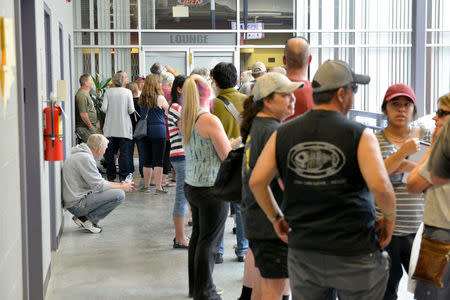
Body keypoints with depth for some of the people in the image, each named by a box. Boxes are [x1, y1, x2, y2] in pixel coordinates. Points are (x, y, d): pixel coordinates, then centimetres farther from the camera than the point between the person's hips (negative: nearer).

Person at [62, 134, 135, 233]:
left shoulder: (81, 155, 14)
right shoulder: (86, 158, -18)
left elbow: (98, 181, 20)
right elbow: (99, 186, -18)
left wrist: (120, 184, 14)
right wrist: (122, 187, -5)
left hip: (73, 200, 11)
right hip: (77, 204, -11)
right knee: (119, 194, -17)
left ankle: (82, 217, 14)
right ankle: (89, 219, -7)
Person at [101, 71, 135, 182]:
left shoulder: (108, 92, 0)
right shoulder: (127, 92, -2)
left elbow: (104, 108, -5)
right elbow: (131, 109, -7)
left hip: (110, 127, 1)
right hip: (124, 127, -1)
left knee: (109, 152, 9)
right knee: (124, 152, 3)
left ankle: (111, 176, 11)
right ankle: (123, 176, 0)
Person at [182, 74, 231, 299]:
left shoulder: (186, 120, 9)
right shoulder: (210, 120, -17)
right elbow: (228, 156, -15)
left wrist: (230, 142, 17)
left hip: (191, 185, 8)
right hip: (211, 188, -8)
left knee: (197, 236, 18)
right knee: (209, 241, 1)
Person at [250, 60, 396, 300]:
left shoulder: (283, 134, 2)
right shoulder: (359, 135, -9)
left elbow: (257, 181, -2)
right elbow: (379, 185, -21)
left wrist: (276, 218, 12)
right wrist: (389, 216, -2)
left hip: (302, 253, 4)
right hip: (354, 253, -3)